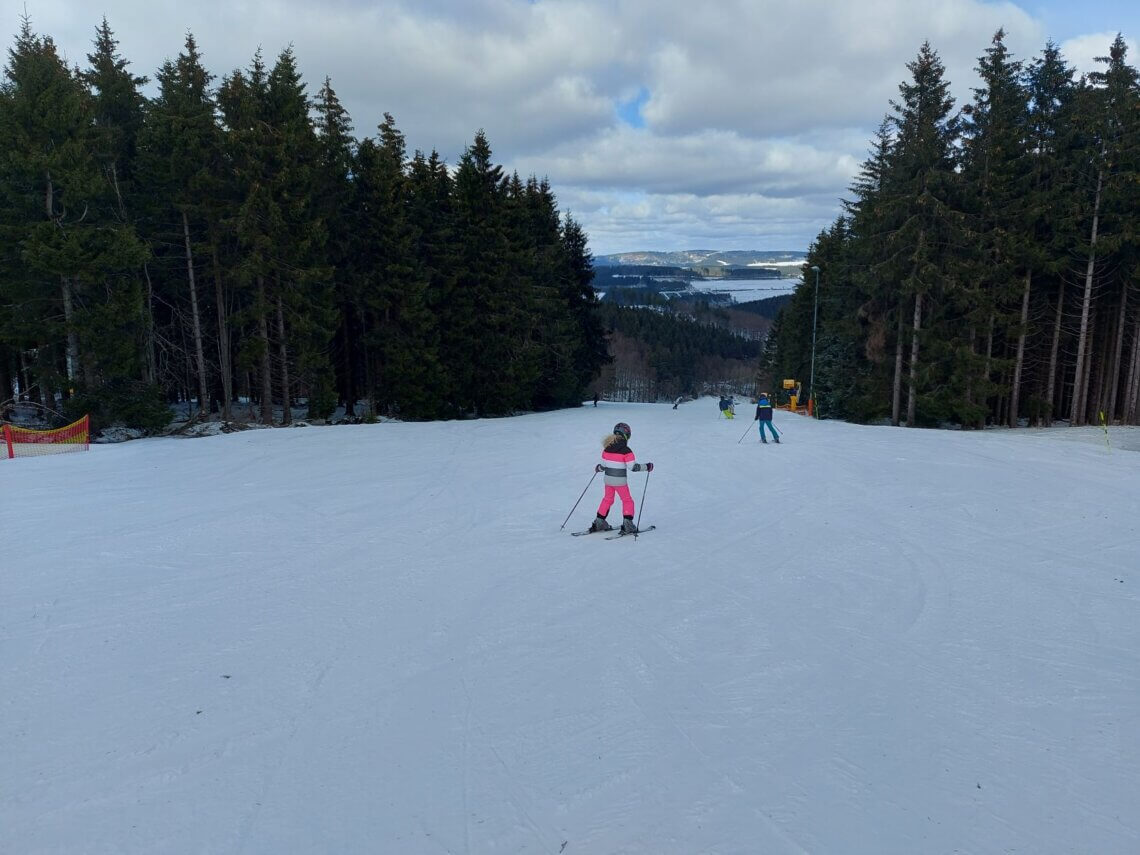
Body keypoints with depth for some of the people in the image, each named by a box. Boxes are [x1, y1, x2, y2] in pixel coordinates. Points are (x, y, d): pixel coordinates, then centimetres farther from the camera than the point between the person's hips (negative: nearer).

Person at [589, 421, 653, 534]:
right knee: (627, 501, 9)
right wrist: (646, 467, -5)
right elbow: (632, 466, -17)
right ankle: (627, 525, 3)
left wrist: (597, 468, 28)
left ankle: (599, 523, 25)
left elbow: (603, 465, 5)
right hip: (620, 481, -5)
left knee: (607, 499, 21)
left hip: (608, 479, 5)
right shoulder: (626, 450, -15)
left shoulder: (607, 448, 0)